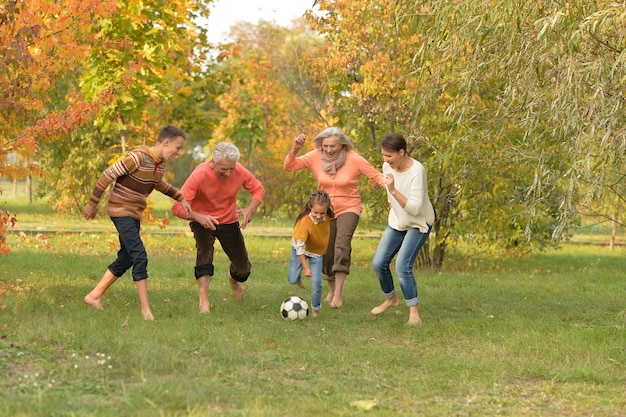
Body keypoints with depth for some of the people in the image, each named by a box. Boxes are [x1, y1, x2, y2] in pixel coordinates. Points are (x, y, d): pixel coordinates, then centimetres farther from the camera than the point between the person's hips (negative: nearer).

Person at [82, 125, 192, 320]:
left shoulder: (161, 163, 5)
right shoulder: (138, 157, -23)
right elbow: (107, 176, -19)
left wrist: (180, 198, 19)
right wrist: (92, 204, -13)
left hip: (134, 214, 9)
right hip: (121, 211, -9)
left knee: (126, 259, 11)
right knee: (140, 257, -14)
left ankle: (94, 296, 23)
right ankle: (145, 309, -12)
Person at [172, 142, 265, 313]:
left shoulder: (240, 172, -23)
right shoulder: (200, 175, -32)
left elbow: (258, 189, -5)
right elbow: (178, 207, -32)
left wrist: (251, 209, -26)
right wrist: (199, 217, -50)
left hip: (229, 221, 3)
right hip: (203, 221, -3)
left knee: (243, 269, 5)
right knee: (205, 250, -33)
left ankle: (234, 279, 44)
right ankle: (203, 299, -34)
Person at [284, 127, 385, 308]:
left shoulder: (354, 159, -15)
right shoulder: (315, 157, -8)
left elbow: (377, 176, -15)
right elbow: (288, 166, -10)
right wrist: (295, 149, -27)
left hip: (348, 209, -4)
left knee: (342, 243, -26)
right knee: (326, 252, 8)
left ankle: (338, 294, -29)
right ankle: (332, 289, 35)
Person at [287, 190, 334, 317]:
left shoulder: (328, 217, -22)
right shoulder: (304, 221, -35)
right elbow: (300, 246, -30)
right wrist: (306, 267, -29)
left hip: (317, 253, 2)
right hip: (301, 250, -2)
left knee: (316, 282, -9)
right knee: (292, 279, -1)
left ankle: (316, 309, 13)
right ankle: (298, 277, 38)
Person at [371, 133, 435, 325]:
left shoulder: (416, 171, -30)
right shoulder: (388, 166, -10)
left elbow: (414, 208, -35)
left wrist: (394, 191, -43)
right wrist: (391, 202, 10)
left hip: (418, 224, -7)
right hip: (397, 222, 7)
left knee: (402, 266, -21)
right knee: (379, 263, 4)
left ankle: (414, 313, -12)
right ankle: (391, 298, 30)